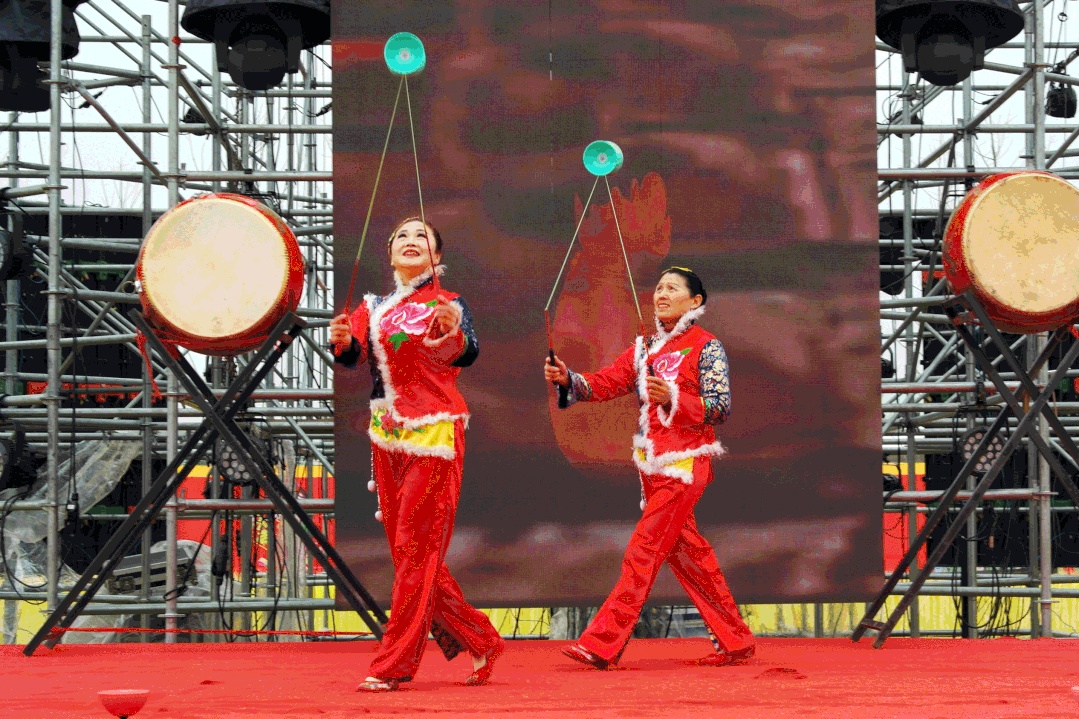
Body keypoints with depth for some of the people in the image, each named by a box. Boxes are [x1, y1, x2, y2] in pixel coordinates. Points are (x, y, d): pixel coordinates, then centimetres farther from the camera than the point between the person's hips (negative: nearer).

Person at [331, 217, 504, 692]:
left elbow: (467, 354, -23)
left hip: (432, 435, -6)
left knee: (417, 550, -6)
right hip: (386, 437, 6)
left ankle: (393, 665, -3)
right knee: (407, 551, 9)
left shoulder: (447, 304, -4)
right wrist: (343, 342, -27)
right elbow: (354, 354, -5)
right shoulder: (374, 307, 12)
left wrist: (453, 335, -45)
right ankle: (481, 643, 20)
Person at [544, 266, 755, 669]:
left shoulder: (706, 347, -5)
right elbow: (606, 383, 3)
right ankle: (735, 640, 20)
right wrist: (568, 379, -16)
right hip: (651, 464, 8)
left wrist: (673, 399, -26)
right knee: (686, 552, 11)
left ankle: (602, 643, -8)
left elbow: (721, 407, -11)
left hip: (685, 465, -8)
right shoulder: (645, 347, 14)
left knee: (644, 551, -9)